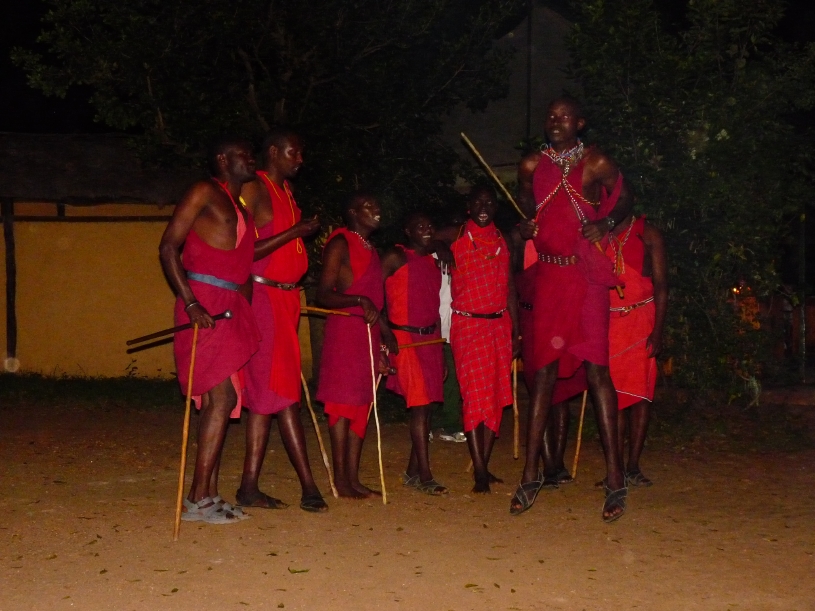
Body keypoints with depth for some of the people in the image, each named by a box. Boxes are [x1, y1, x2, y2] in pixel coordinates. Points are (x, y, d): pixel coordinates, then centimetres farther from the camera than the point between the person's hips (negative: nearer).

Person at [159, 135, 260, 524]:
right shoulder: (204, 192, -2)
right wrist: (190, 302, -19)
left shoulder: (238, 207, 23)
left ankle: (209, 494, 12)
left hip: (231, 308, 9)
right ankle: (197, 500, -10)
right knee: (221, 398, -13)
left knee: (219, 401, 8)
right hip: (205, 305, -9)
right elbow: (168, 247, -10)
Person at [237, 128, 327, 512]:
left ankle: (250, 486, 12)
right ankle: (309, 486, -3)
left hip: (286, 298, 9)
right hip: (263, 297, -9)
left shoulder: (286, 191, 19)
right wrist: (295, 231, -16)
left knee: (268, 393, 8)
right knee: (283, 392, -6)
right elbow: (246, 251, -16)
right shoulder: (254, 190, -8)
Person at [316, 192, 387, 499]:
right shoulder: (340, 244, -5)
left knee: (362, 404, 7)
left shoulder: (370, 249, 20)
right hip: (344, 331, -8)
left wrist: (380, 346, 22)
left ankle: (353, 478, 11)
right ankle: (340, 479, -2)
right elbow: (323, 294, -13)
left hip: (368, 333, 8)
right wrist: (359, 300, -27)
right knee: (343, 403, -6)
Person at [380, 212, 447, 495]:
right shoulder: (396, 257, -4)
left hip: (430, 338, 7)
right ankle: (424, 476, -9)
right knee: (419, 404, -11)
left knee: (426, 405, 7)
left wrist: (440, 350, 17)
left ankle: (413, 471, 17)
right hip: (404, 338, -7)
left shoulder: (433, 261, 16)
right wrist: (386, 332, -17)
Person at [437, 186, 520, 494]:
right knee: (475, 395, -9)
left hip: (499, 324, 4)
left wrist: (516, 331, 9)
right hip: (467, 325, -4)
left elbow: (510, 289, 13)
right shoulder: (455, 237, 2)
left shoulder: (502, 241, 12)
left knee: (496, 397, 4)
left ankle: (484, 465, 13)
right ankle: (479, 471, -7)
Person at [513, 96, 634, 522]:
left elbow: (624, 198, 15)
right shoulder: (531, 166, 9)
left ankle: (615, 478, -5)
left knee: (596, 368, -9)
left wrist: (606, 223, -4)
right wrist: (525, 227, 4)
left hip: (587, 275, -3)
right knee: (543, 371, 6)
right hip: (548, 275, 3)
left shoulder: (597, 164, 0)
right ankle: (531, 475, 11)